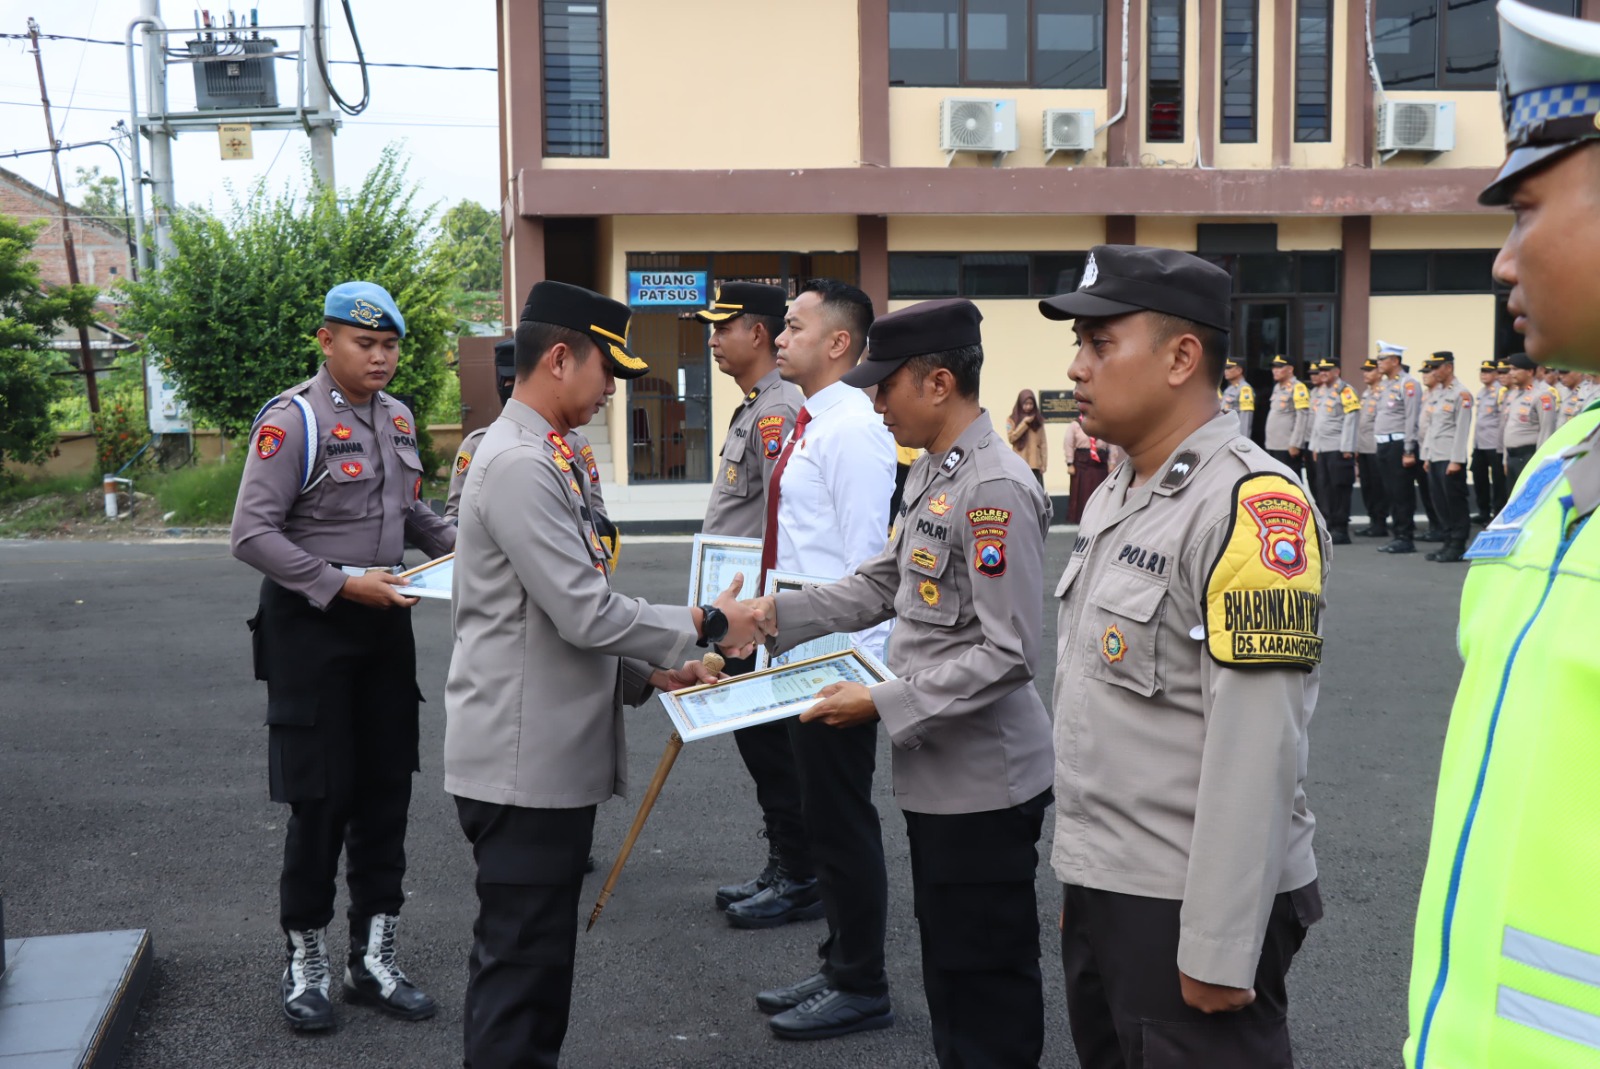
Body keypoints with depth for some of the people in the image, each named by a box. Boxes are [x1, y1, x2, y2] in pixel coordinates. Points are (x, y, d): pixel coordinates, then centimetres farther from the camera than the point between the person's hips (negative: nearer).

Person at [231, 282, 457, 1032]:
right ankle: (306, 963, 20)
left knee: (386, 792, 10)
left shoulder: (396, 417, 9)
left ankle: (373, 957, 24)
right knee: (320, 798, 1)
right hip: (310, 626, -6)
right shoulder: (292, 420, -13)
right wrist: (343, 584, -22)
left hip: (385, 621, 7)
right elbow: (251, 534, -16)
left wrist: (459, 547, 4)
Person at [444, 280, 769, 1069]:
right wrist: (705, 625, -10)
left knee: (534, 955, 19)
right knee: (518, 964, 0)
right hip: (525, 762, -10)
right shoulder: (518, 465, -19)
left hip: (551, 755, 10)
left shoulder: (537, 457, 14)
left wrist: (648, 674, 11)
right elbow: (586, 614, -22)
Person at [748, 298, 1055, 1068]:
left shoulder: (995, 489, -22)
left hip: (982, 780, -9)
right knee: (948, 970, 22)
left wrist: (882, 703, -23)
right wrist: (775, 613, 6)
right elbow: (883, 585, 15)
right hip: (936, 772, 10)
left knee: (986, 984, 6)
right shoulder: (932, 471, 9)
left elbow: (1007, 654, -25)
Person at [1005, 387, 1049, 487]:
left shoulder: (1038, 420, 9)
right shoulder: (1012, 419, 4)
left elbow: (1043, 443, 7)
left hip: (1035, 464, 2)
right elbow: (1011, 438, -9)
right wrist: (1024, 423, -12)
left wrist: (1044, 463, 0)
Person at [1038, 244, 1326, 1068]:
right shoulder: (1115, 497, 10)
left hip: (1187, 910, -8)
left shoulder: (1250, 504, -18)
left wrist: (1219, 951, -20)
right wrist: (1079, 876, 18)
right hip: (1101, 895, 8)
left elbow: (1256, 747, -22)